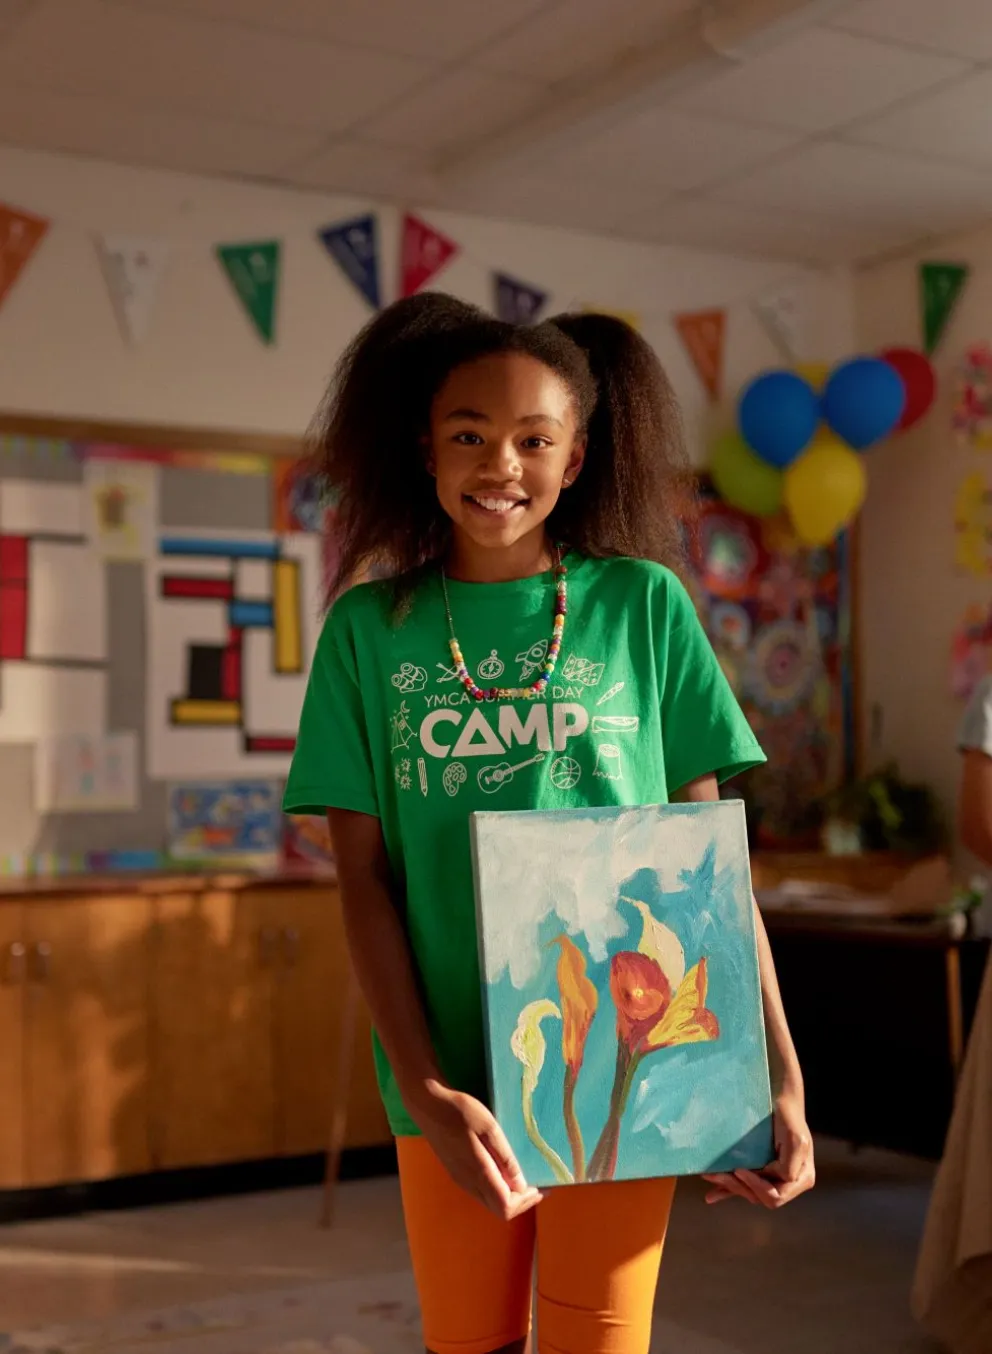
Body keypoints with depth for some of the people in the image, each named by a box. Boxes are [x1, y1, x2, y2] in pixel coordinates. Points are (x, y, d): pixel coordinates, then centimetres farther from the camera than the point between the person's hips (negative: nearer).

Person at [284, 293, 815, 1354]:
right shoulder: (369, 628, 0)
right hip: (450, 1072, 1)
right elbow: (363, 876, -2)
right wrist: (425, 1088, -13)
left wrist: (781, 1076, -4)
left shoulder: (644, 605, -1)